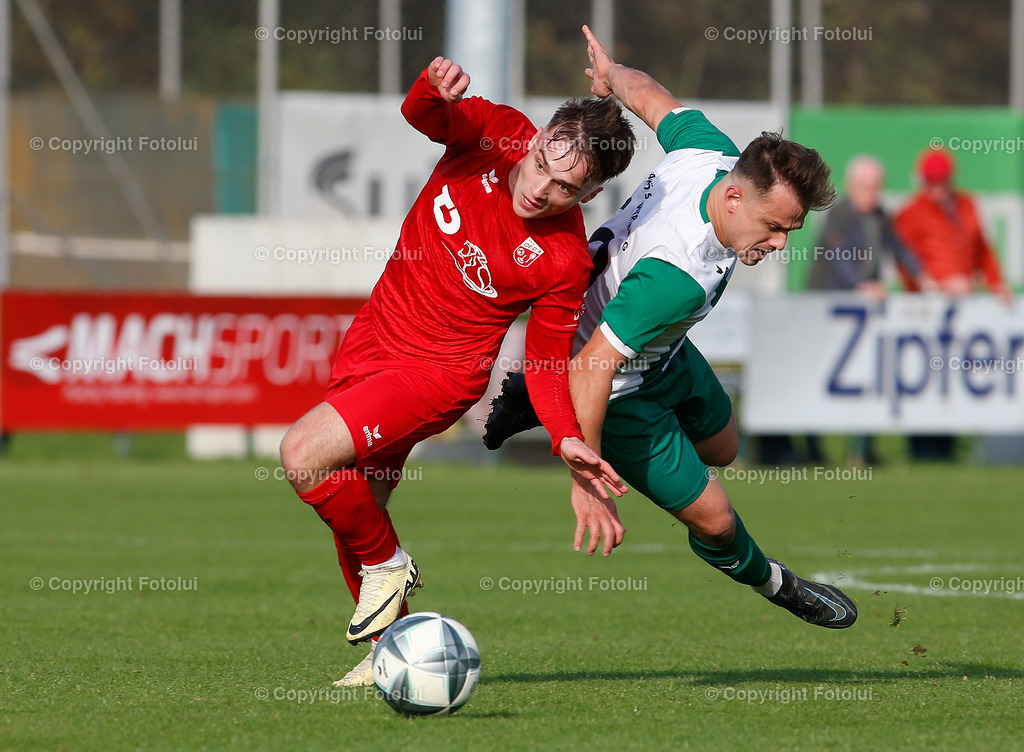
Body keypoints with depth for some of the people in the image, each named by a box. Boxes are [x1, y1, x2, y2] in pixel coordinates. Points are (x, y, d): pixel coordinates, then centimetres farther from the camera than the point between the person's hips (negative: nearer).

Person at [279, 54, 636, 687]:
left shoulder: (564, 261, -19)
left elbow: (547, 364, -10)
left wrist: (568, 440, -26)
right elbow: (421, 114, -18)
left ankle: (389, 565, 3)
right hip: (374, 337, 6)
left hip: (439, 371, -6)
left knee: (306, 455, -22)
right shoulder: (495, 133, -11)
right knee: (353, 511, 13)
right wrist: (434, 90, -41)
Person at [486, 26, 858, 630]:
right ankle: (771, 583, 31)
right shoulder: (680, 273, -45)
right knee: (714, 519, -4)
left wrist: (611, 73, 21)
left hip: (662, 351, 9)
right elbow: (593, 365, -43)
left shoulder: (714, 154, -22)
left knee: (721, 446, 32)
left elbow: (650, 95, -1)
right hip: (620, 388, -9)